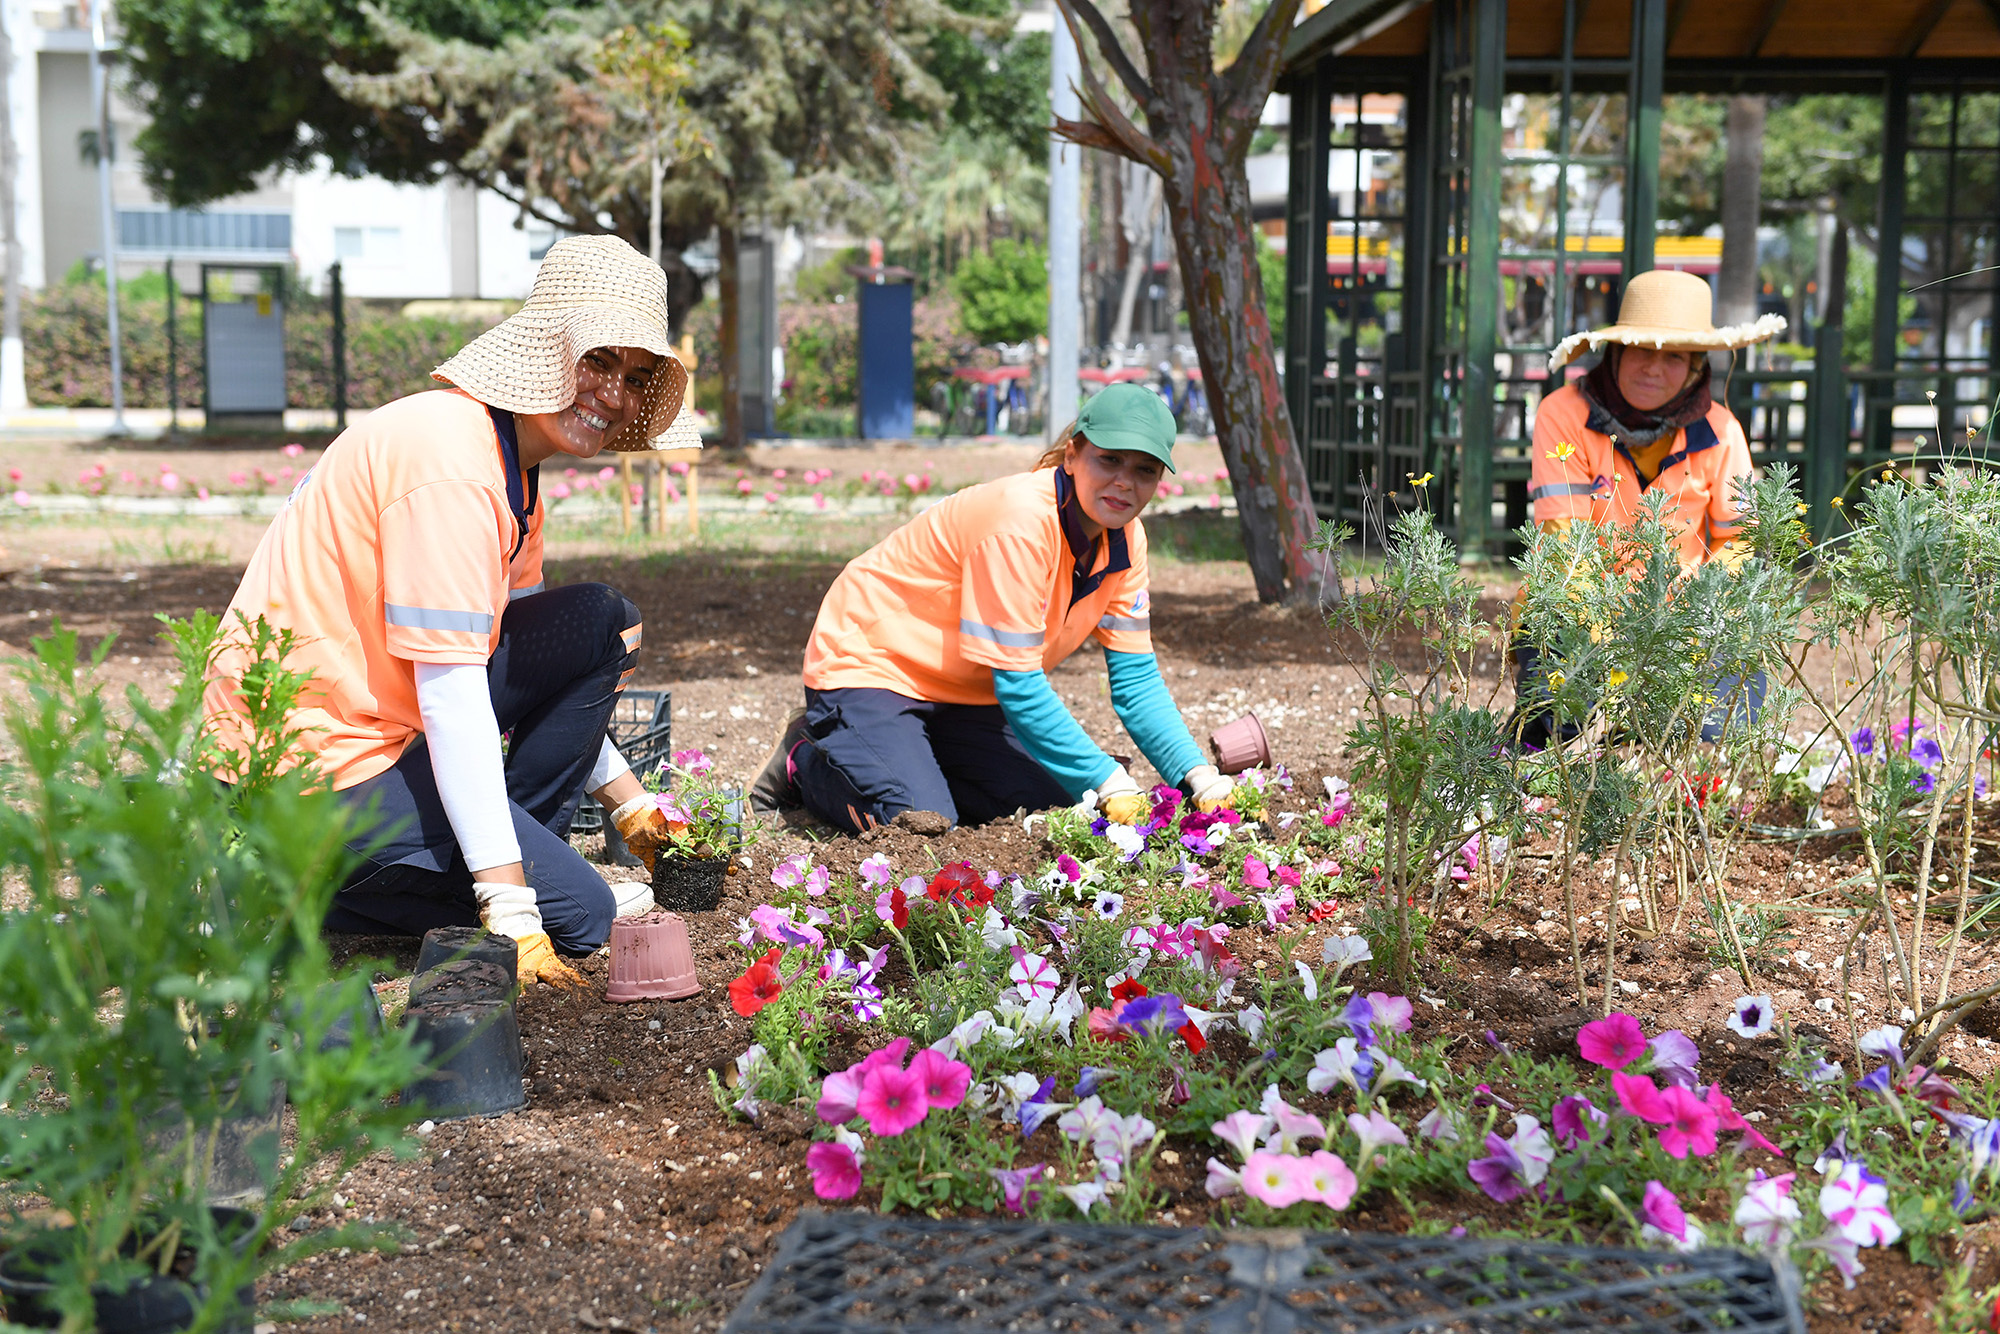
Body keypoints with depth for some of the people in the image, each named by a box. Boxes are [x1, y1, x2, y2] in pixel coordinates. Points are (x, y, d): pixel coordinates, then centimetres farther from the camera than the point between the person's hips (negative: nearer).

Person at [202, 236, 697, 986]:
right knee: (578, 915, -9)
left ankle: (520, 850, 9)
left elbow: (532, 663, 19)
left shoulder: (511, 468, 11)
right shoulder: (451, 460, -22)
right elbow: (452, 695, -26)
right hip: (320, 763, -10)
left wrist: (634, 809, 17)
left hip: (383, 717, 10)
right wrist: (509, 910, -26)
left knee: (602, 625, 6)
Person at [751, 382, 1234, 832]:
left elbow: (1136, 677, -4)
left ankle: (914, 760, 14)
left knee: (1050, 803, -8)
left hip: (962, 694, 8)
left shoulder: (1124, 537, -6)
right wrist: (1108, 782, -32)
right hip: (866, 662, -8)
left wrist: (1197, 776, -19)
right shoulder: (1019, 521, -31)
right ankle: (806, 760, 5)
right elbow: (1019, 685, -30)